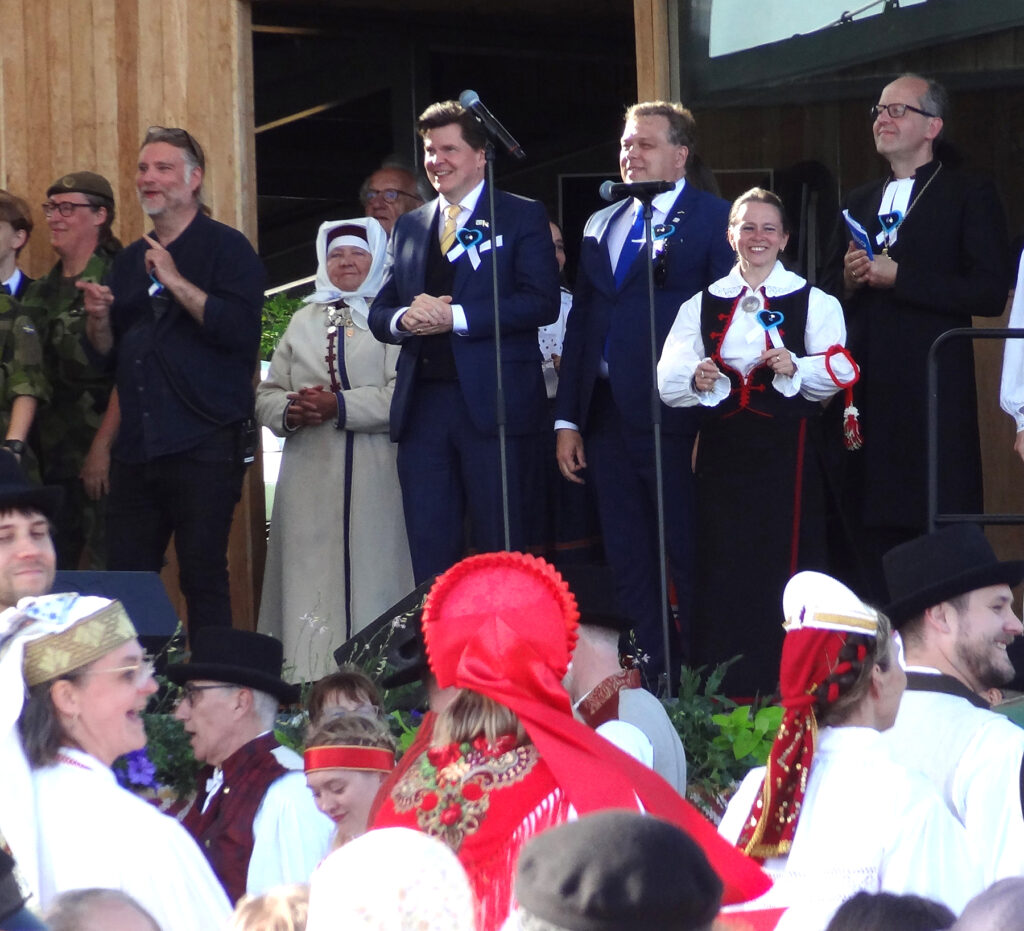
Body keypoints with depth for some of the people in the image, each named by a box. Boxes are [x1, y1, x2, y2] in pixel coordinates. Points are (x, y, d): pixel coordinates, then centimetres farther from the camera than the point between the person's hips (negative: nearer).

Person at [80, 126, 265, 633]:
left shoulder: (226, 248, -1)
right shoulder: (130, 261, 20)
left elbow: (240, 330, -16)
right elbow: (107, 357, 21)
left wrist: (175, 282, -14)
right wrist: (99, 318, 1)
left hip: (204, 443, -6)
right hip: (137, 447, 7)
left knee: (203, 578, -5)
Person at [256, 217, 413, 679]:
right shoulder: (304, 321, 20)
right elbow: (266, 395, 16)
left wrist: (338, 405, -16)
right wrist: (292, 411, -6)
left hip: (371, 474, -4)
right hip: (310, 476, 4)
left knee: (368, 576, -8)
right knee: (310, 576, -1)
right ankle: (309, 673, -1)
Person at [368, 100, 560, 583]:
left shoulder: (522, 216, 3)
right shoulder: (409, 227, 19)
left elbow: (542, 302, -9)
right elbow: (379, 312, 16)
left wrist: (456, 318, -16)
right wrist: (403, 320, -8)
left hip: (493, 403, -5)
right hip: (422, 405, 5)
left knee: (502, 551, -1)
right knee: (429, 552, 3)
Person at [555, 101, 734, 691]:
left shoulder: (713, 220, -2)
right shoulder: (601, 226, 18)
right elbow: (581, 323, 17)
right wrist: (568, 420, 11)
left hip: (672, 419, -7)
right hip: (607, 417, 7)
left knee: (691, 558, -2)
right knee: (629, 564, 9)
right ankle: (651, 681, 16)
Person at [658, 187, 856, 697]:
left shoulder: (813, 302, 9)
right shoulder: (701, 305, 15)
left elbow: (838, 371, -4)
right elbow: (668, 378, 4)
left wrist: (795, 368, -23)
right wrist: (696, 378, -17)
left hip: (788, 448, -2)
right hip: (722, 448, 2)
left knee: (785, 555, -6)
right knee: (723, 561, -1)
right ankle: (727, 688, 4)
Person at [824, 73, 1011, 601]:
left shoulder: (970, 196, 0)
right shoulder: (858, 204, 20)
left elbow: (990, 293, -11)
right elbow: (829, 291, 22)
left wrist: (898, 277, -14)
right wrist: (848, 280, -2)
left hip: (934, 393, -6)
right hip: (868, 393, 6)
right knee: (874, 527, 6)